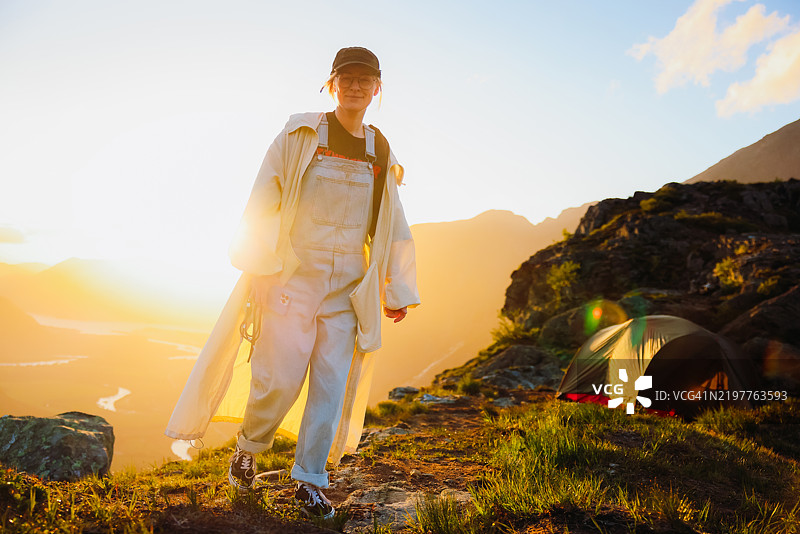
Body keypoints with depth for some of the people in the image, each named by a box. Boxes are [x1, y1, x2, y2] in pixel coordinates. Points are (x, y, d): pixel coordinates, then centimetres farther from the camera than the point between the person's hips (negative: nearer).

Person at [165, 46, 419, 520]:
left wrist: (399, 290, 13)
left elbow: (393, 228, 15)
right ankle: (248, 448, 27)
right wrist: (256, 267, -7)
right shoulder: (299, 136, 1)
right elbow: (262, 204, -2)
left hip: (348, 289, 3)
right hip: (293, 278, -3)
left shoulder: (381, 153, 11)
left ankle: (310, 479, 18)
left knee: (332, 384, 3)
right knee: (279, 378, -2)